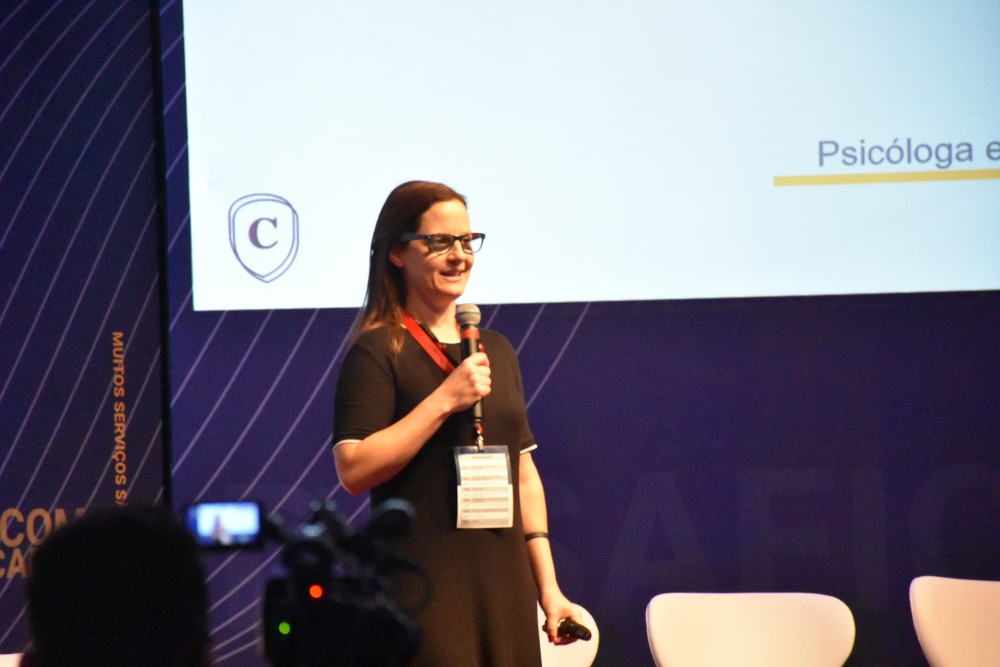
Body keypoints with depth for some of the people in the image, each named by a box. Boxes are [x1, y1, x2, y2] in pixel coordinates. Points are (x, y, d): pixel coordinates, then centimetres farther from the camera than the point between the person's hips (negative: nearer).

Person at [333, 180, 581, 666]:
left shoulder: (496, 350, 16)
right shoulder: (378, 352, -5)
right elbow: (354, 470, -16)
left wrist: (548, 587, 13)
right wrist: (444, 400, -17)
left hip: (505, 588, 6)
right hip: (423, 588, -6)